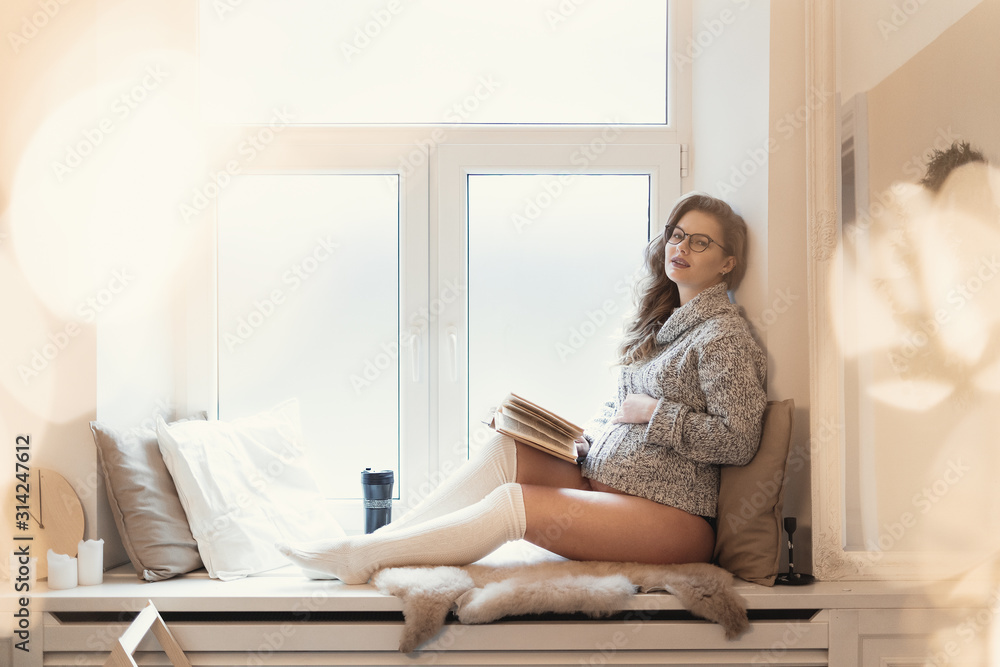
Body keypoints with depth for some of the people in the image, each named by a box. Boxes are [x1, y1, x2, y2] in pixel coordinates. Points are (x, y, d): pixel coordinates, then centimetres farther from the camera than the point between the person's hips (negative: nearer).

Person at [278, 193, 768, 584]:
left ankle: (362, 556, -15)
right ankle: (380, 541, -12)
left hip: (675, 517, -8)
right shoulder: (663, 321, 18)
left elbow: (738, 440, -17)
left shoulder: (724, 335, -9)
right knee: (505, 449, -11)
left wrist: (653, 412, -14)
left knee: (514, 503, -23)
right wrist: (583, 433, 4)